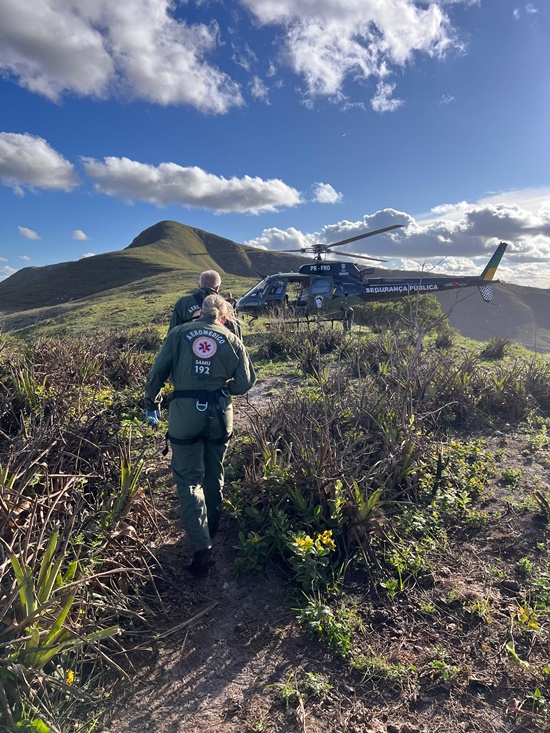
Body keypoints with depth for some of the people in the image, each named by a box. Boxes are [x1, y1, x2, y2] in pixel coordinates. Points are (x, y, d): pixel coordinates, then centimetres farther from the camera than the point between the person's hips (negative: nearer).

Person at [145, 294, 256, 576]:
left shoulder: (178, 333, 3)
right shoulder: (232, 340, 5)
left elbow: (157, 373, 0)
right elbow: (245, 383, 5)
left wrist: (150, 403, 14)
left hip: (184, 413, -2)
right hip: (219, 414, 2)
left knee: (189, 479, 6)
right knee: (214, 474, 22)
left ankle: (202, 546, -2)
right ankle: (211, 527, 40)